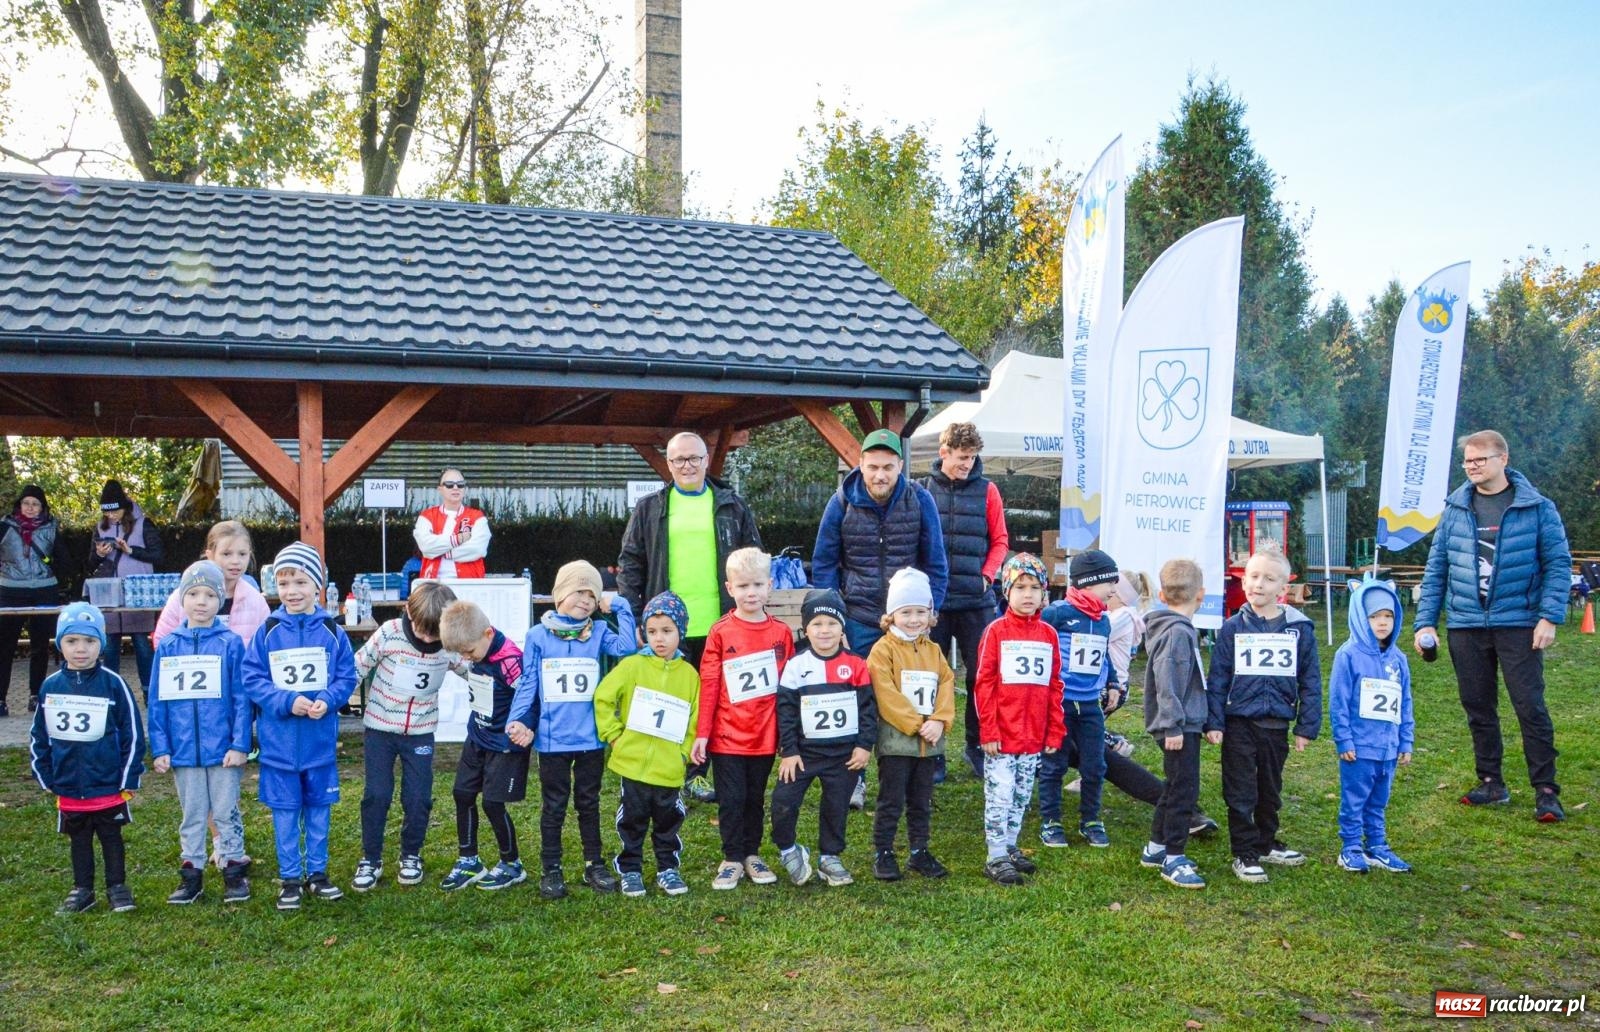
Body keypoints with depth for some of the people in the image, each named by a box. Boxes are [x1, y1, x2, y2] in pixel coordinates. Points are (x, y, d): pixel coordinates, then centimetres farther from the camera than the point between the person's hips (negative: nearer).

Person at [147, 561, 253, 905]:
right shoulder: (167, 646, 1)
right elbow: (157, 701, 4)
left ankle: (234, 870, 20)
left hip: (223, 748, -3)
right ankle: (191, 873, 26)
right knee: (191, 815, 15)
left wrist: (240, 744, -11)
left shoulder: (230, 643, -7)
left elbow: (242, 697, -7)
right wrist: (159, 748, 1)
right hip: (183, 749, 3)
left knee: (225, 812, 9)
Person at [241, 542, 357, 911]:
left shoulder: (332, 631, -3)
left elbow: (347, 677, -2)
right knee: (285, 810, 8)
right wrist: (287, 701, -19)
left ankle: (317, 872, 26)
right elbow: (252, 680, -6)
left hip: (321, 738, 1)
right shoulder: (267, 632, -5)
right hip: (279, 740, -1)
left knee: (319, 807, 12)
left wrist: (327, 700, -20)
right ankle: (290, 878, 20)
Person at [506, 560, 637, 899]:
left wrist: (620, 607, -14)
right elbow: (527, 684, 1)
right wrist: (518, 721, -8)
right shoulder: (538, 636, -1)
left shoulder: (598, 633, 1)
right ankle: (550, 870, 20)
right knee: (553, 807, 10)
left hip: (591, 738, 1)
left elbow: (627, 647, -18)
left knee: (589, 804, 15)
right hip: (552, 740, -1)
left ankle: (594, 865, 25)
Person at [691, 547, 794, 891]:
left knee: (756, 798, 14)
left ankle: (752, 854, 29)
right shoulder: (720, 633, -6)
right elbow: (708, 686, -5)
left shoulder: (782, 633, 0)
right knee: (731, 800, 5)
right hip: (727, 735, -2)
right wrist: (702, 733, -7)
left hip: (765, 735, 2)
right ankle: (732, 858, 19)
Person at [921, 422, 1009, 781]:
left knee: (981, 674, 5)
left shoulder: (987, 491, 4)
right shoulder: (923, 490, 1)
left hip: (976, 600, 1)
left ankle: (978, 747, 22)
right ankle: (932, 753, 16)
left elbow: (1000, 541, 7)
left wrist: (987, 576, -5)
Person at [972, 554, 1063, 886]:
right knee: (999, 797, 1)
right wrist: (988, 730, -11)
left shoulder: (1048, 634, 6)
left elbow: (1054, 687, 10)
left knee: (1021, 797, 15)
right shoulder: (996, 631, -6)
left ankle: (1010, 847, 28)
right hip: (1001, 737, -5)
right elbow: (984, 684, -8)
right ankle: (996, 858, 9)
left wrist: (1055, 731, 7)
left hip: (1034, 738, 5)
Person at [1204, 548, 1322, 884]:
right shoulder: (1233, 628, -4)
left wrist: (1307, 727, 0)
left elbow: (1310, 681, 2)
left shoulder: (1300, 629, -2)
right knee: (1240, 793, 3)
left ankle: (1265, 844, 35)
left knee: (1270, 790, 18)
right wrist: (1213, 723, -6)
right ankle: (1244, 853, 14)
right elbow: (1217, 679, -2)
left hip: (1277, 725, 2)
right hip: (1239, 724, -2)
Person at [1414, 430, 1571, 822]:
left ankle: (1546, 791, 7)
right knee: (1478, 708, 11)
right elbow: (1436, 568, 8)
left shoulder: (1536, 507, -2)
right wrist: (1425, 621, 2)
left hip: (1518, 625, -3)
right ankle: (1491, 783, 24)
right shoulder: (1454, 509, 7)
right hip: (1466, 626, 4)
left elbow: (1558, 563, -3)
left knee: (1531, 707, -3)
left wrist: (1549, 616, -13)